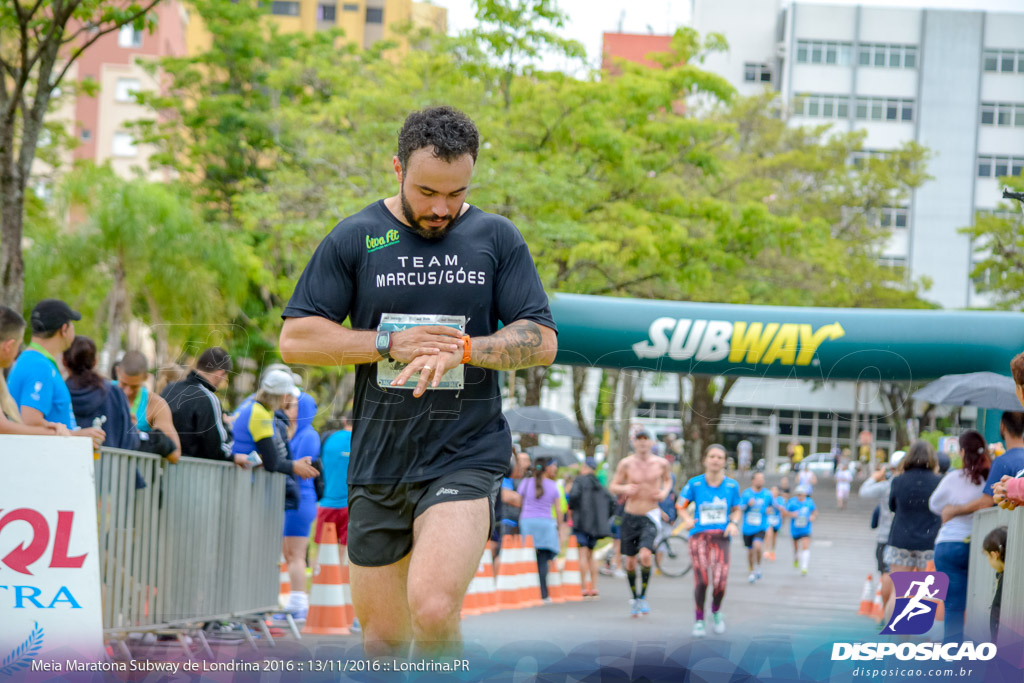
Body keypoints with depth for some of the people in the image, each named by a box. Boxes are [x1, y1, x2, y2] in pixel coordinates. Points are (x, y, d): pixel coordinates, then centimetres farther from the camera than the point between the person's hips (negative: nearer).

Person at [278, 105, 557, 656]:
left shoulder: (496, 238, 5)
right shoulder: (354, 238, 4)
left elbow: (542, 341, 2)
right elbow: (294, 339, 1)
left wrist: (462, 349, -14)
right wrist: (390, 344, -12)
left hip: (466, 454, -2)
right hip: (377, 462, 2)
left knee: (433, 610, -25)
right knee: (382, 639, 8)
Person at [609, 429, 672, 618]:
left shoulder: (661, 463, 0)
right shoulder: (626, 463, -3)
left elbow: (668, 480, 19)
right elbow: (613, 486, 1)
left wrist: (665, 492, -2)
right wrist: (625, 489, -20)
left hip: (650, 517, -1)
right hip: (630, 516, 1)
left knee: (645, 555, -23)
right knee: (630, 562, 6)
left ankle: (642, 597, -8)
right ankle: (634, 598, 27)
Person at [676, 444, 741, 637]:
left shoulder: (732, 485, 6)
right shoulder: (694, 483, 2)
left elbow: (736, 509, 17)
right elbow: (682, 506, 11)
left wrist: (733, 523, -2)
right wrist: (687, 519, -9)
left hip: (721, 537, 1)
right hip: (699, 536, -1)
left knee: (720, 583, -13)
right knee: (701, 580, -17)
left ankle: (716, 611, 21)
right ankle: (699, 619, 5)